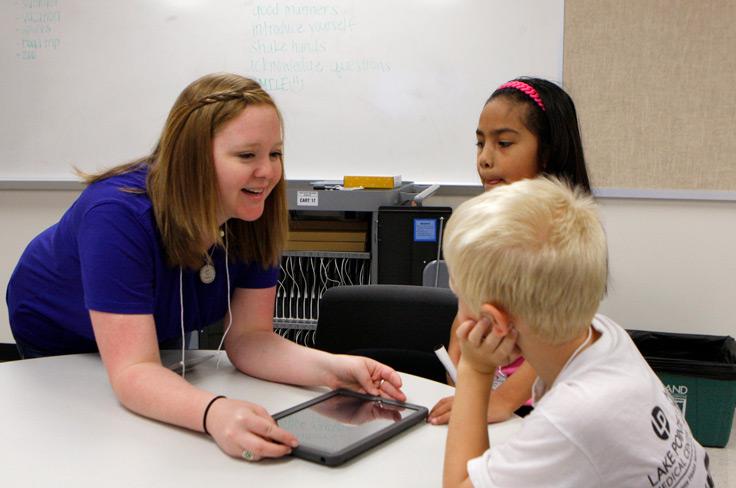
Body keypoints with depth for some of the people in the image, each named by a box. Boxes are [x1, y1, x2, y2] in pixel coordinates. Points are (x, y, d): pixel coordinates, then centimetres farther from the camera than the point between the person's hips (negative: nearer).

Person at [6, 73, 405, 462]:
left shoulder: (255, 212, -25)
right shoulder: (118, 216, -40)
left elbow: (247, 337, -23)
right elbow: (133, 372, -44)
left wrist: (330, 367, -40)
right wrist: (214, 413, -63)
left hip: (160, 334, 4)